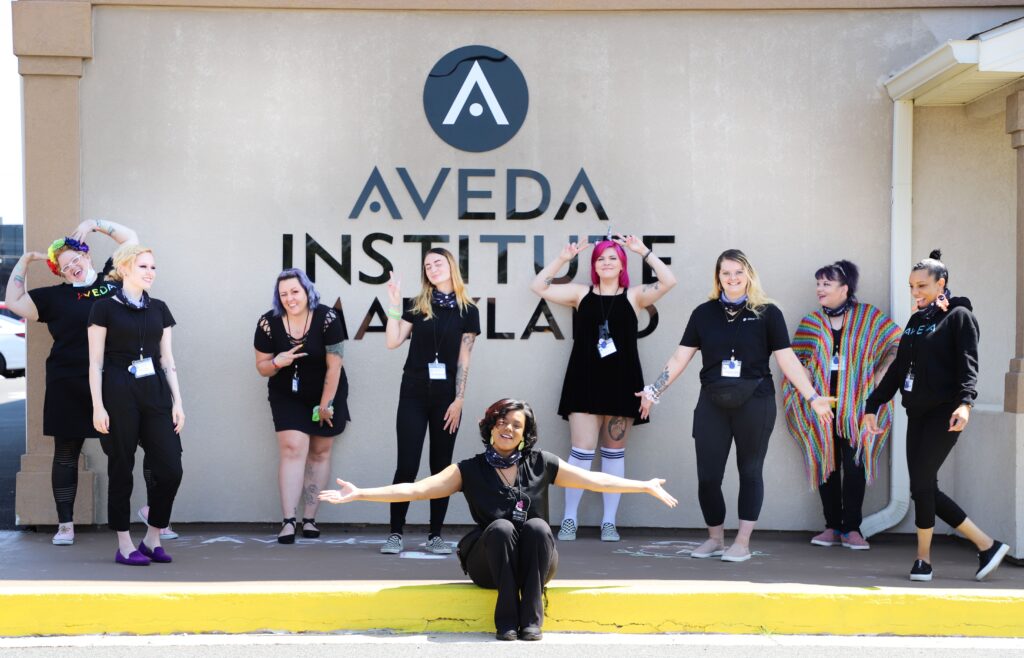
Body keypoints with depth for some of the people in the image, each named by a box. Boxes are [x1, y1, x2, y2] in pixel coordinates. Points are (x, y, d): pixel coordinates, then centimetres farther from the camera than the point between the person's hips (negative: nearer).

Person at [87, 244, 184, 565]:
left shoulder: (159, 309, 12)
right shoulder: (105, 308, -1)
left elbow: (168, 360, 13)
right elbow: (95, 362, -3)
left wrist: (177, 402, 6)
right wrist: (98, 406, -10)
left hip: (155, 393, 4)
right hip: (119, 394, -4)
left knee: (170, 469, -4)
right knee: (121, 470, 1)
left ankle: (152, 540, 11)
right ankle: (124, 545, 10)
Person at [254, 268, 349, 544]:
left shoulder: (327, 319, -19)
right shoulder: (268, 323, -13)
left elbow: (334, 366, -15)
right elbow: (261, 367, -4)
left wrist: (325, 405, -12)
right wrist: (277, 362, -26)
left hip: (327, 394, 0)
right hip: (287, 397, 0)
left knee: (320, 452, 6)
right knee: (293, 449, -15)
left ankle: (309, 518, 14)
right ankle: (288, 521, -19)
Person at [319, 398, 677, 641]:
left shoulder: (541, 464, 3)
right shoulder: (470, 470, 0)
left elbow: (594, 480, 8)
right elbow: (415, 489, -5)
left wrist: (646, 486, 6)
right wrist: (360, 494, -14)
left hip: (536, 564, 1)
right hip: (488, 565, -1)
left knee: (537, 526, -30)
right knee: (501, 527, -31)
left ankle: (531, 618, -26)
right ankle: (507, 619, -25)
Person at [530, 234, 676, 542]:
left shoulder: (634, 296, 4)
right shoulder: (581, 293, 8)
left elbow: (668, 281, -8)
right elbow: (538, 286, 6)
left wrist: (643, 251, -7)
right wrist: (564, 258, 0)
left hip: (621, 384, 0)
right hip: (584, 383, 0)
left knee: (614, 453, 8)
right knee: (582, 451, -6)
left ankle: (609, 522, 14)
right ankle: (569, 520, 4)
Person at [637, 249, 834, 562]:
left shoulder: (767, 313, 0)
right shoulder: (704, 313, 6)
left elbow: (787, 360, -2)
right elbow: (680, 357, 6)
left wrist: (813, 398, -8)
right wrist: (653, 391, 0)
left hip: (754, 403, -2)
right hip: (713, 403, 2)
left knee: (750, 471, 7)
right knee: (707, 475, 2)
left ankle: (742, 543, 17)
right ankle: (715, 539, 21)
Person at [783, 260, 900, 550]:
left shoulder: (868, 316, 2)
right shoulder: (810, 322, 8)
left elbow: (897, 345, 4)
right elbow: (795, 362, 10)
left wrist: (878, 376, -2)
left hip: (856, 404, -2)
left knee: (855, 465, -6)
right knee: (827, 464, 3)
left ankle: (852, 528, 0)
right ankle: (832, 527, 10)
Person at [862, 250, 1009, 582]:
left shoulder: (959, 316, -3)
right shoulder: (916, 320, 18)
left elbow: (968, 364, -15)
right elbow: (899, 367, 22)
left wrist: (965, 402, -30)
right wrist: (872, 405, 19)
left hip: (944, 411, -8)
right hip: (918, 413, 8)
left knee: (921, 482, -10)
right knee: (924, 488, 3)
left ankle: (924, 557, 5)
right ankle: (987, 545, 10)